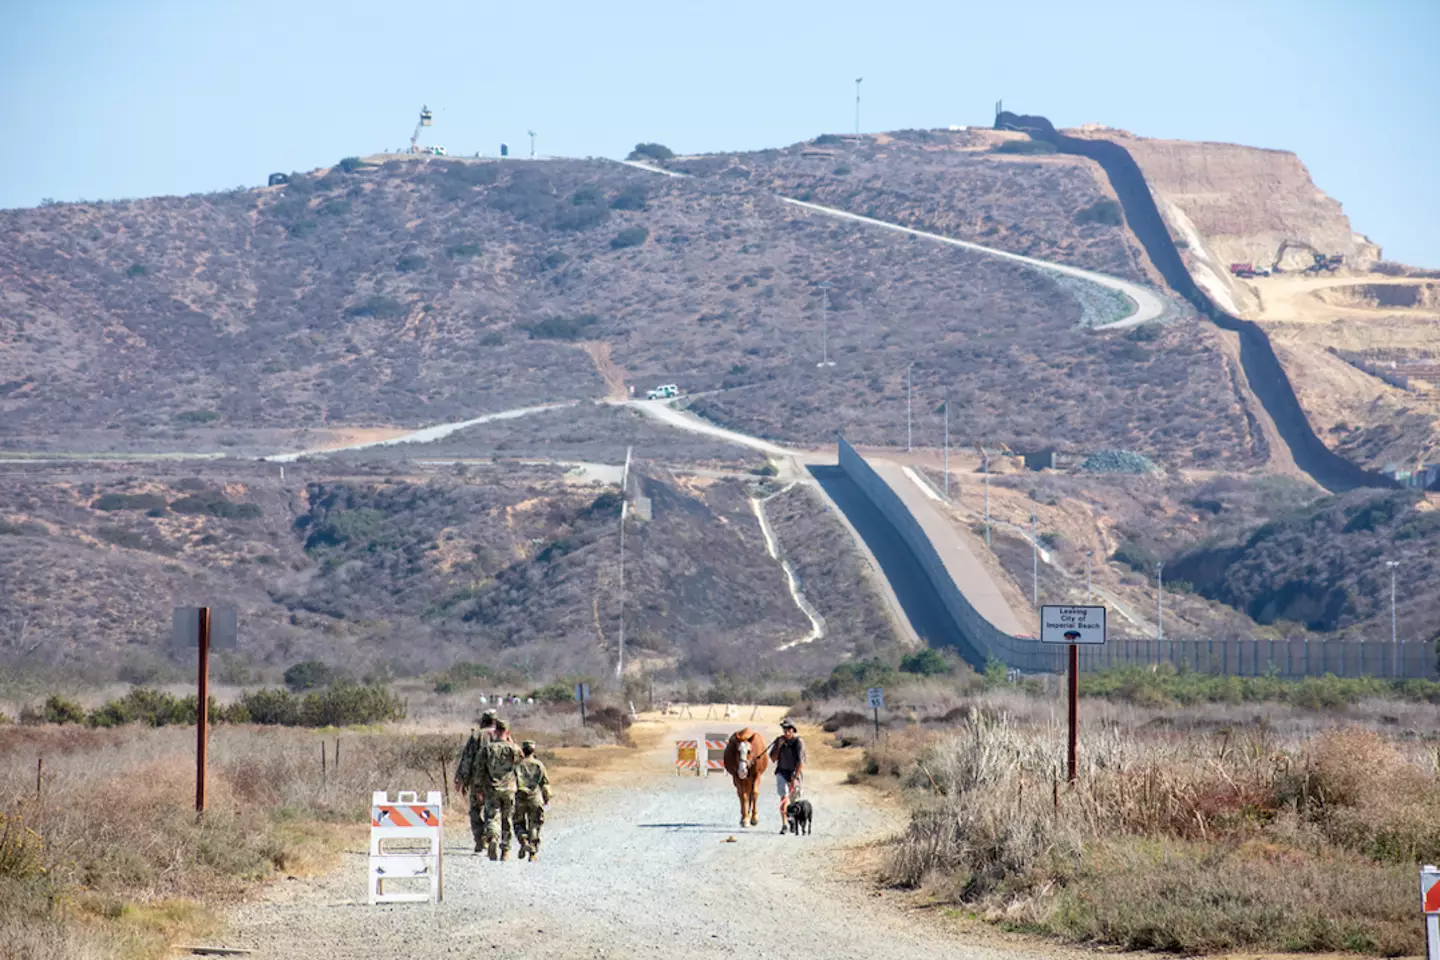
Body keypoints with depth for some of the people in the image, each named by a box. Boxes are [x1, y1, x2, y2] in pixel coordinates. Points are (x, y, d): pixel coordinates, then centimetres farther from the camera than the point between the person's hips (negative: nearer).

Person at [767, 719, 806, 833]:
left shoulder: (799, 742, -12)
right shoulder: (779, 740, -1)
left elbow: (800, 762, -16)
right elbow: (773, 759, -1)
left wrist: (795, 778, -22)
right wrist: (778, 746, -15)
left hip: (794, 773, -1)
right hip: (782, 772, 1)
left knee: (793, 800, 11)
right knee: (784, 798, -14)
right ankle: (783, 825, -18)